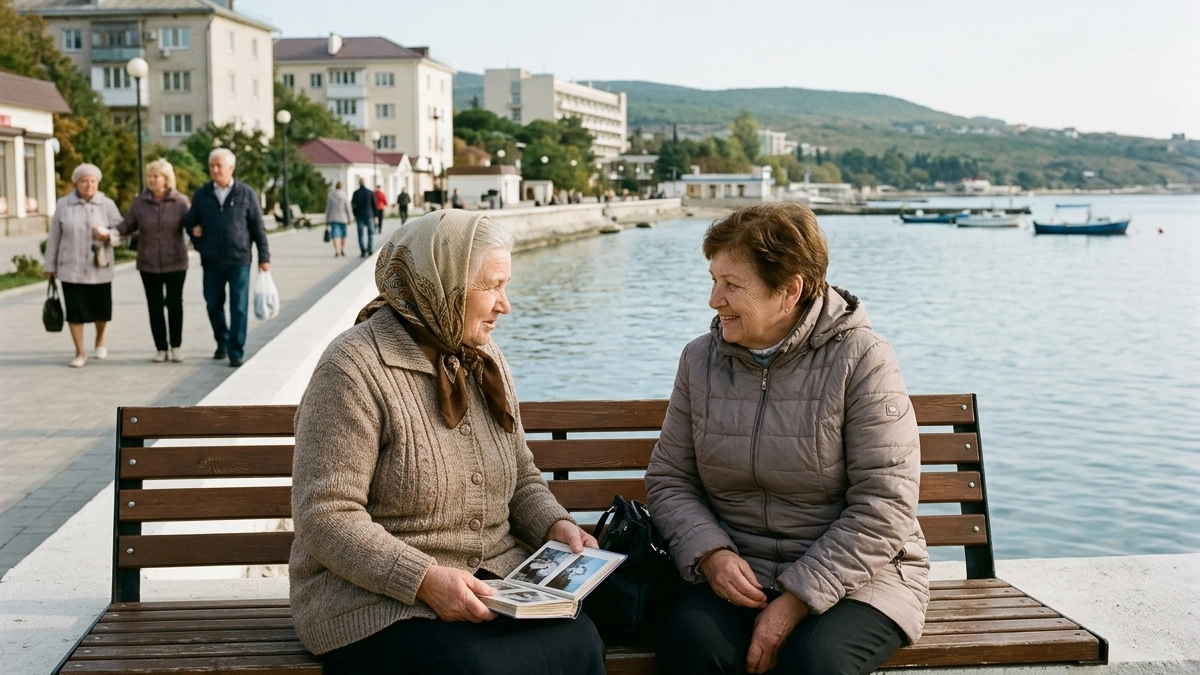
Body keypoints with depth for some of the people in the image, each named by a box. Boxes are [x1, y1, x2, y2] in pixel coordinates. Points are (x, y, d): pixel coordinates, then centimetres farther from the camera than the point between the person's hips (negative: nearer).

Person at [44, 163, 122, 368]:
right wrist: (50, 265, 6)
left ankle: (100, 340, 35)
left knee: (101, 309, 7)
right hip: (71, 268, 0)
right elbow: (54, 237, 5)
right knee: (75, 310, -2)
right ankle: (80, 352, 9)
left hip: (99, 268, 0)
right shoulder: (63, 205, 1)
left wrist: (107, 233, -21)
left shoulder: (107, 205, 2)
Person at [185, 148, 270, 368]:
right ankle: (222, 342, 32)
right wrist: (200, 245, 3)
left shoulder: (246, 193, -1)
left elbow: (258, 227, 0)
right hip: (212, 263, 3)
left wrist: (264, 256, -2)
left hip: (239, 261, -3)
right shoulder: (201, 195, 5)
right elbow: (190, 223, 15)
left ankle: (236, 352, 2)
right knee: (213, 305, 11)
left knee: (238, 308, -4)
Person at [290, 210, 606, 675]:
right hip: (378, 599, -6)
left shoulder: (486, 362, 12)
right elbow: (325, 516, -16)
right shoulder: (355, 369, -11)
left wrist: (556, 526, 0)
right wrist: (425, 580, -24)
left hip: (495, 583, 6)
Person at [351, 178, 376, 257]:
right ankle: (370, 249, -2)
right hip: (369, 216, 0)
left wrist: (355, 215, 10)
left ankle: (363, 251, -4)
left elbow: (352, 205, 0)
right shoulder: (370, 192, -1)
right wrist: (375, 216, 5)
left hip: (359, 216, 0)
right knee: (371, 233, 10)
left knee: (361, 234, 2)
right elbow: (374, 205, -1)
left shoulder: (356, 193, -1)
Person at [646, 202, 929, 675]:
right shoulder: (700, 360, 5)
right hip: (737, 576, 3)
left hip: (854, 578, -2)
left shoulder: (861, 361, -9)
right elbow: (668, 480, 8)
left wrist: (798, 599, -19)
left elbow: (883, 508, -14)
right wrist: (710, 554, -11)